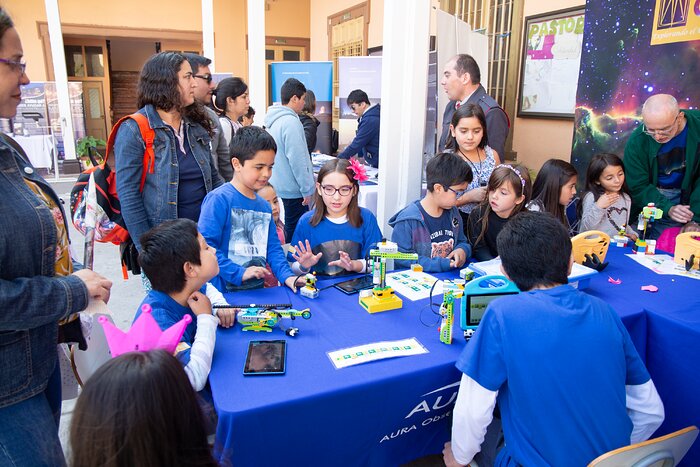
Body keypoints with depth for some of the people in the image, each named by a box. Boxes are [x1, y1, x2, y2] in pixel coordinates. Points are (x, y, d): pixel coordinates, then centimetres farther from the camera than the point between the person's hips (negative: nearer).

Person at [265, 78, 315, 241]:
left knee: (290, 227, 21)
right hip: (293, 188, -10)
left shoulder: (274, 120, 10)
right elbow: (297, 160, -22)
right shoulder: (291, 122, -20)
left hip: (280, 184, 10)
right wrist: (308, 189, -16)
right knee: (296, 231, 0)